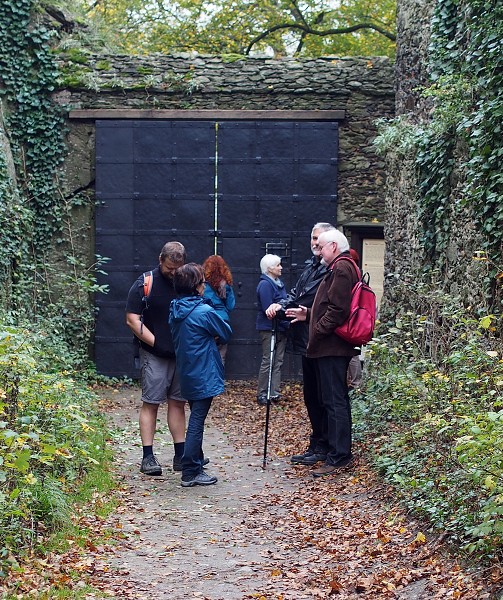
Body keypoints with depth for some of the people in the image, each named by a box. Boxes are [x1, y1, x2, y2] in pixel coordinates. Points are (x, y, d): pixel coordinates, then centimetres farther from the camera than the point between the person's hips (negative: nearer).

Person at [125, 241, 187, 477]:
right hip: (154, 355, -4)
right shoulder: (144, 284, -6)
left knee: (178, 403, 9)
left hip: (182, 353, 4)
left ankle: (181, 455, 13)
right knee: (150, 403, -2)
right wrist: (155, 343, -14)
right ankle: (148, 457, 1)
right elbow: (132, 319, -8)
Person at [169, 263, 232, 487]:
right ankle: (190, 473, -1)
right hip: (204, 375, -8)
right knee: (196, 422, -4)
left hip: (187, 374, 8)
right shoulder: (204, 312, -18)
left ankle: (196, 465, 29)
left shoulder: (175, 311, 5)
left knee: (196, 420, 19)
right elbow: (226, 334, -5)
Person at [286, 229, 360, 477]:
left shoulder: (341, 268, -13)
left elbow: (338, 310, -22)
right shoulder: (340, 268, 21)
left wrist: (317, 331, -17)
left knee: (335, 401, -9)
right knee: (337, 400, 15)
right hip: (332, 347, 11)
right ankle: (340, 453, 22)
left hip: (333, 347, -11)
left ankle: (338, 457, -8)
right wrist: (308, 314, 18)